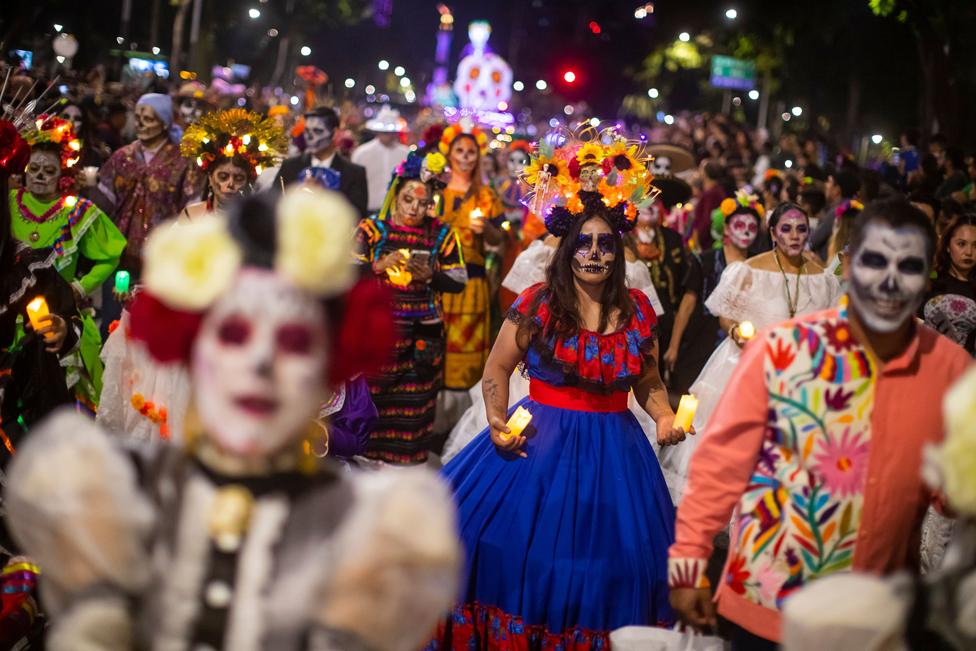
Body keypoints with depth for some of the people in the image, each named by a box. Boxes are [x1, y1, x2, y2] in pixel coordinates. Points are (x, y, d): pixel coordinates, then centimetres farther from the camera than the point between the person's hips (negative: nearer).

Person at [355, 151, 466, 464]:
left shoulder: (442, 235, 3)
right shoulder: (372, 229, 1)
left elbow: (459, 282, 4)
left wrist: (430, 276, -14)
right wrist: (379, 266, -19)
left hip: (422, 337, 1)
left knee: (413, 406, 3)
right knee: (369, 396, 1)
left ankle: (406, 458, 15)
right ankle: (365, 457, 16)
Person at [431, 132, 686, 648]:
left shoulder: (638, 311, 2)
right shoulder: (537, 304, -5)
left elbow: (649, 382, 13)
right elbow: (497, 368, 1)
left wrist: (664, 416, -7)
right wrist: (497, 422, -13)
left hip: (613, 448, 2)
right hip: (540, 440, -2)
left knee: (606, 556, 7)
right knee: (515, 540, -2)